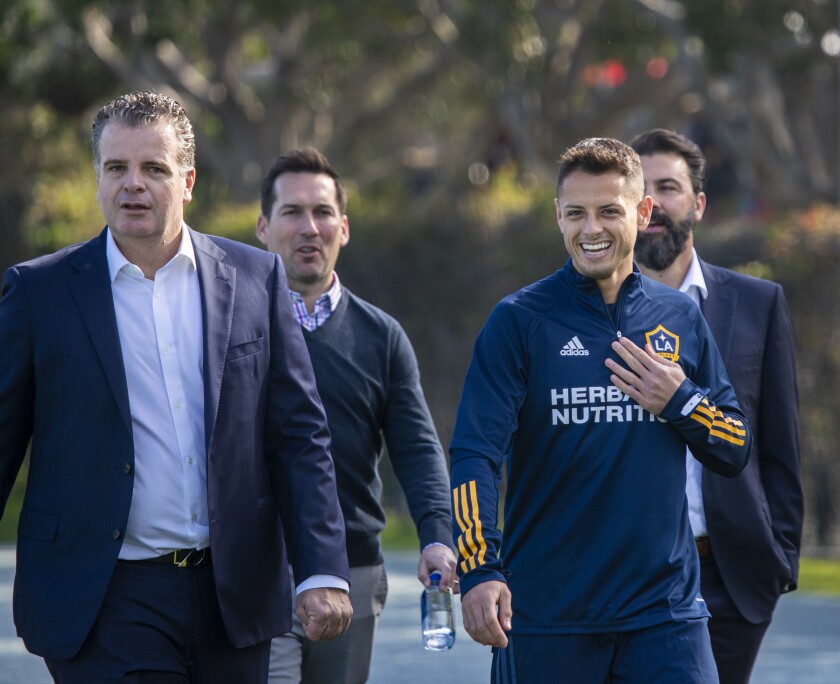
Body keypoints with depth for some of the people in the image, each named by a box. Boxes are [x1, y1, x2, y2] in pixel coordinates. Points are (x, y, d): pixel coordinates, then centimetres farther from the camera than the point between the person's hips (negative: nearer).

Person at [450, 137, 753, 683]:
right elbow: (475, 452, -9)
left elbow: (736, 452, 14)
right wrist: (479, 569, -24)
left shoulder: (680, 319, 10)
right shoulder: (519, 320, -1)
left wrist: (681, 401, -7)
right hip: (546, 613, -2)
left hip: (665, 607, 2)